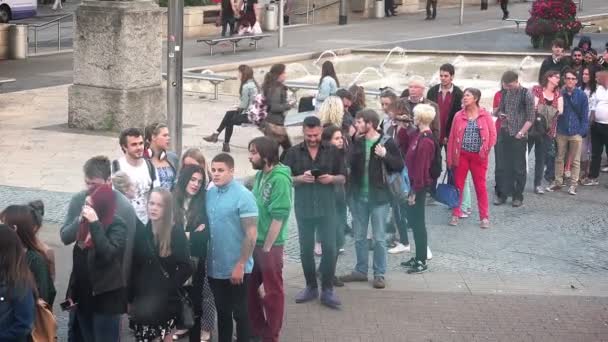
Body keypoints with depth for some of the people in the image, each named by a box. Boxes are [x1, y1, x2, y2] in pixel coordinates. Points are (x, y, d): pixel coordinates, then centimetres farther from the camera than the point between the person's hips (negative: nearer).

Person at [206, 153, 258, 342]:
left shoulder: (243, 196, -14)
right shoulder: (209, 195, 4)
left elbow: (251, 234, -16)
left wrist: (241, 265, -18)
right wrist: (204, 261, 8)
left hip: (235, 269, -6)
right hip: (214, 268, 6)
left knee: (239, 313, 6)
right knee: (222, 312, 17)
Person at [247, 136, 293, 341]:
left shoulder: (279, 179, -19)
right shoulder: (260, 175, 6)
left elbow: (278, 217, -20)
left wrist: (266, 247, -16)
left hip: (270, 245, -8)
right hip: (255, 242, 8)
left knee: (272, 291, 7)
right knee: (249, 287, 17)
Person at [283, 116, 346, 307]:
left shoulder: (332, 151, 4)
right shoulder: (293, 153, 3)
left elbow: (343, 178, 7)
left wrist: (332, 178, -15)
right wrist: (301, 178, -18)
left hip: (327, 207, -1)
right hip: (304, 208, 1)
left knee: (330, 248, -5)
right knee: (306, 249, 8)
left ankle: (327, 291, 5)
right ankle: (311, 287, 23)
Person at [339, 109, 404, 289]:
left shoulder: (387, 143, -8)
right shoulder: (357, 143, 4)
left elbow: (400, 166, -8)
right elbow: (349, 163, -3)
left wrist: (385, 156, -22)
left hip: (379, 197, -5)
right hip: (359, 196, 5)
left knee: (379, 238, 2)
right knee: (359, 237, 13)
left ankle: (379, 274, 12)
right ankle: (361, 271, 25)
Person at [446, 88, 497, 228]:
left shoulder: (485, 115, -1)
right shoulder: (459, 116, 3)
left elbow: (493, 135, 0)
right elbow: (452, 137, 4)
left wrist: (485, 150, -9)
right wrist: (450, 158, 1)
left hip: (478, 156, -1)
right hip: (461, 155, 1)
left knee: (480, 186, 3)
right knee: (458, 185, 4)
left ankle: (484, 217, 10)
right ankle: (455, 214, 14)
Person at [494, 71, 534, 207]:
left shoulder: (526, 94, -7)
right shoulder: (505, 93, 8)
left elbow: (530, 117, -7)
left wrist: (521, 133, -12)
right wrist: (501, 114, -2)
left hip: (519, 136, -4)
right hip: (504, 134, 4)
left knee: (519, 167, 2)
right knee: (505, 165, 7)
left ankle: (518, 196, 10)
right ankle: (503, 194, 14)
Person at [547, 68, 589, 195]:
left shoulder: (582, 95, -3)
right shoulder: (560, 94, 0)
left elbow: (584, 115, -2)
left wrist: (583, 131, -9)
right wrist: (554, 129, -2)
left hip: (576, 133, -1)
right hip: (561, 132, 1)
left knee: (575, 160, 6)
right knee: (559, 158, 11)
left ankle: (573, 185, 12)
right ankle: (558, 182, 22)